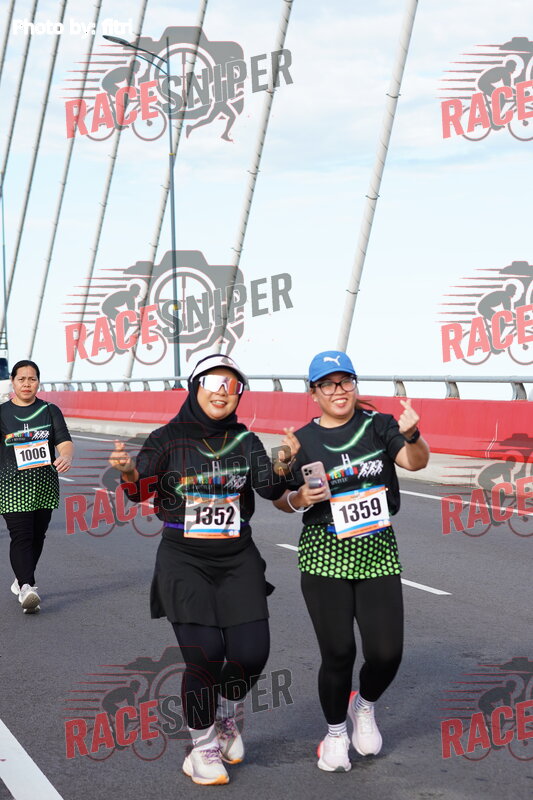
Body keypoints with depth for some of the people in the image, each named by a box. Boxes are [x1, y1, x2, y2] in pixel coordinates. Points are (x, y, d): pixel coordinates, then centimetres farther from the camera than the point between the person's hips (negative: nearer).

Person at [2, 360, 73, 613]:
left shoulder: (49, 411, 5)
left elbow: (65, 442, -6)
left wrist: (66, 457, -25)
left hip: (45, 484, 3)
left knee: (37, 536, 12)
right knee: (21, 536, -15)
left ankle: (21, 580, 31)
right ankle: (26, 588, -25)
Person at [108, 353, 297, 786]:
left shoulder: (245, 440, 4)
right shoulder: (169, 438, -2)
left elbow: (270, 489, -8)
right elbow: (142, 490, -11)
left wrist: (283, 464, -29)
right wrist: (129, 472, -33)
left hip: (238, 560, 3)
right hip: (184, 560, -3)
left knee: (251, 652, -5)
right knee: (204, 654, -11)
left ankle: (226, 716, 29)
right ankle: (203, 745, 13)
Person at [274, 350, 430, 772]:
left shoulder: (378, 425, 3)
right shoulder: (303, 440, 1)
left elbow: (416, 462, -12)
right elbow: (279, 499, 7)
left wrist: (411, 435, -32)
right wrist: (298, 498, -15)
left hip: (378, 552, 1)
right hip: (325, 555, -1)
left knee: (386, 652, -2)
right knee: (338, 652, -1)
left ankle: (364, 706, 32)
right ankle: (335, 733, 25)